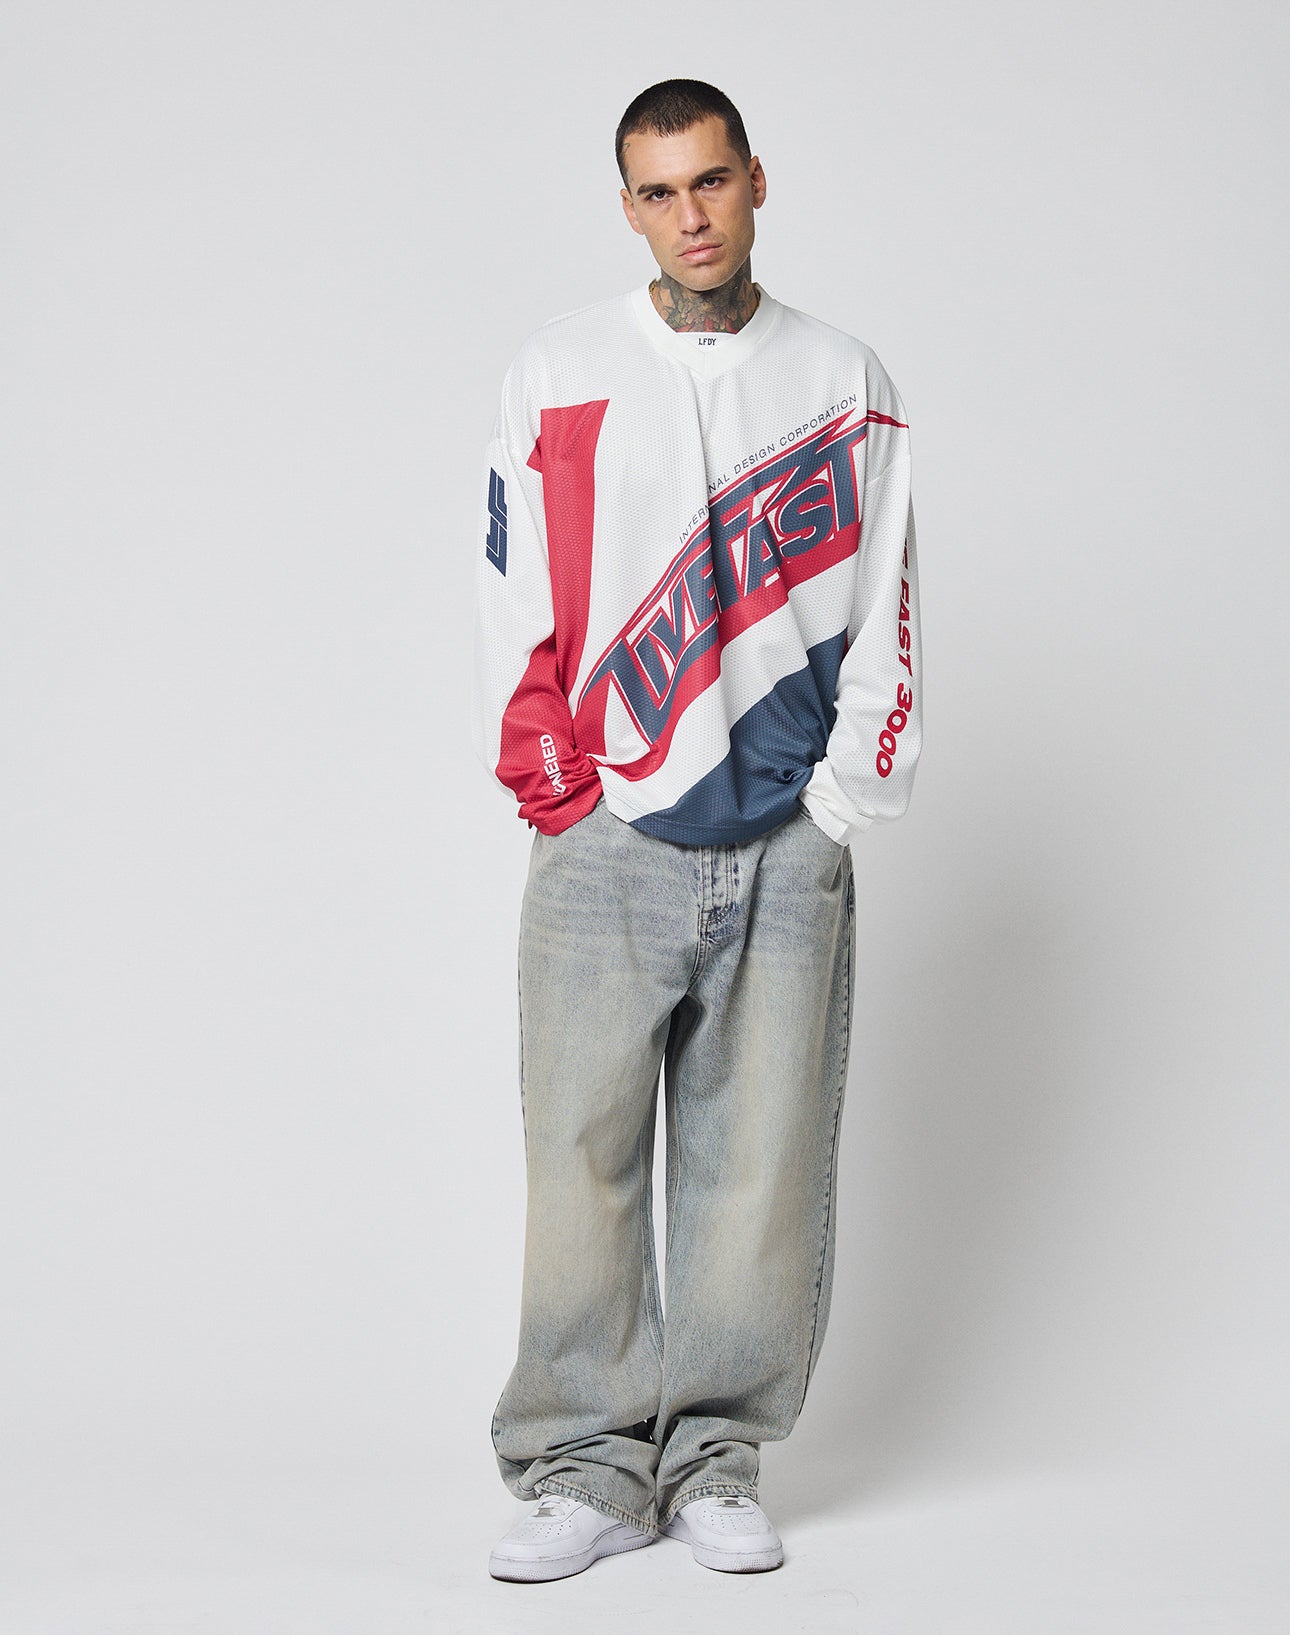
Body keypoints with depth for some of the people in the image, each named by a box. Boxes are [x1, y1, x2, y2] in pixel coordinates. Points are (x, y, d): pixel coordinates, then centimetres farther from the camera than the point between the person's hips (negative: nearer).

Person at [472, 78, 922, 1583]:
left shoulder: (846, 386, 8)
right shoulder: (554, 379, 6)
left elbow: (881, 613, 8)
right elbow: (514, 606, 5)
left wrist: (836, 807, 0)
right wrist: (564, 799, -1)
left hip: (789, 853, 1)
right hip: (605, 844, -1)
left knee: (761, 1169, 2)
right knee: (581, 1157, -3)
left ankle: (717, 1455, 13)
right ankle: (584, 1460, 5)